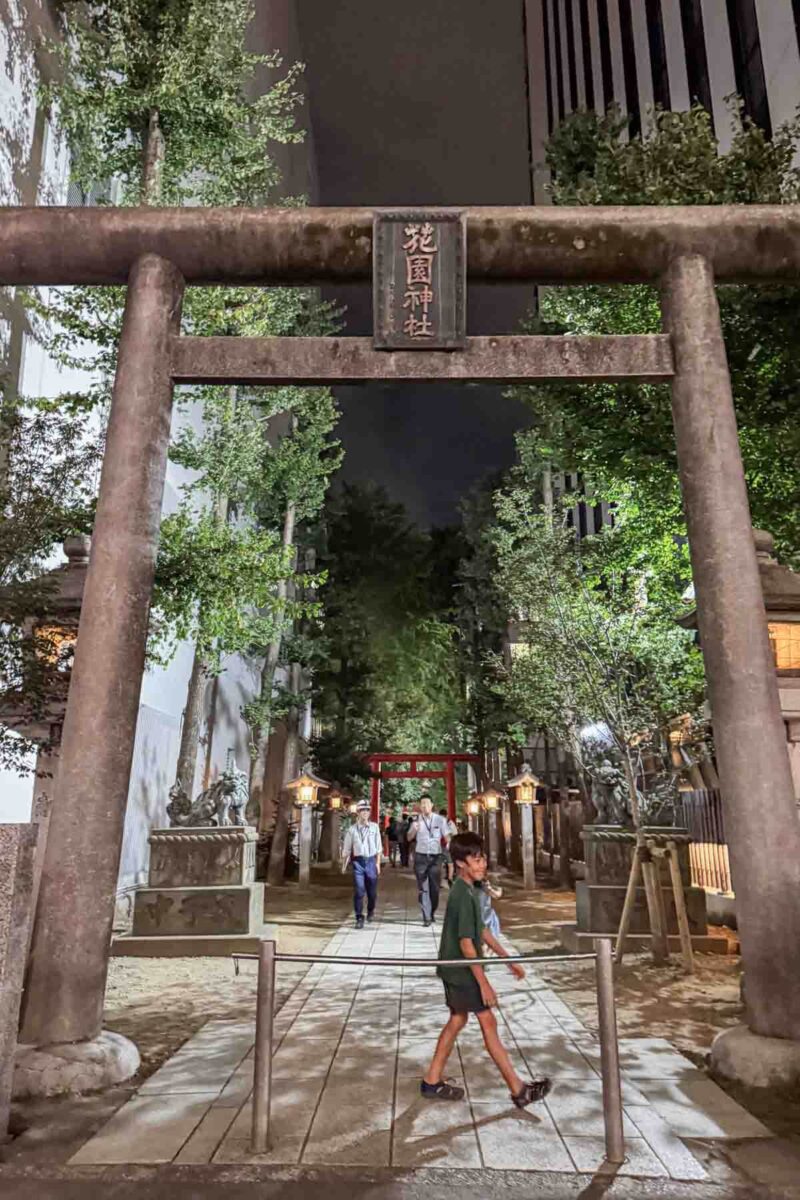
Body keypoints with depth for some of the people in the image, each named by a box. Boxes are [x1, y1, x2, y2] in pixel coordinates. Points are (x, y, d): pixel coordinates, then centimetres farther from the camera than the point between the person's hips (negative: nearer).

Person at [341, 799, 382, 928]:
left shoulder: (374, 826, 2)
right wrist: (344, 865, 7)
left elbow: (379, 846, 6)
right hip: (358, 861, -1)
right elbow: (346, 849, 7)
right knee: (358, 891, -7)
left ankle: (371, 911, 37)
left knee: (372, 891, 11)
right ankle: (359, 918, 2)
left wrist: (378, 863, 2)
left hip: (371, 861, 1)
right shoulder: (352, 829, 1)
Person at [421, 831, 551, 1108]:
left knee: (458, 1020, 17)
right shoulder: (464, 895, -25)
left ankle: (432, 1081, 26)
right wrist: (483, 983, -21)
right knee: (488, 1023, 0)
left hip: (455, 971, 9)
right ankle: (518, 1090, 11)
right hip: (462, 972, -9)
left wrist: (508, 959, 17)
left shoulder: (467, 890, 6)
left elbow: (481, 930, 14)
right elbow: (466, 943, -25)